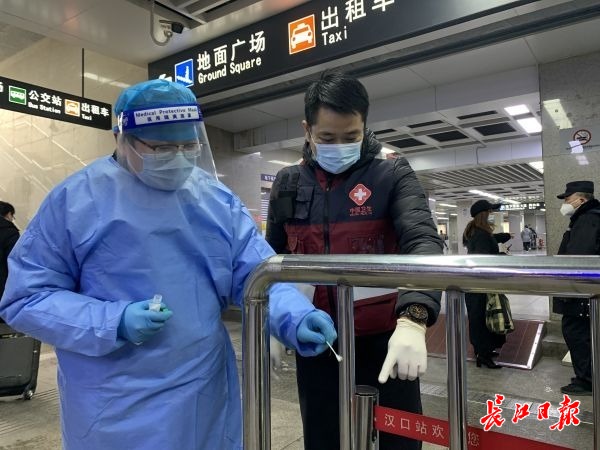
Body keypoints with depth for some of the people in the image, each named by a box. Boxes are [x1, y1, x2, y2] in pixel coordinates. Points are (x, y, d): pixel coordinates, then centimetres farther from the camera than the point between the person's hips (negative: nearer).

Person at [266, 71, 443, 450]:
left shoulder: (393, 174, -5)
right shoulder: (288, 184, 5)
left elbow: (423, 241, -20)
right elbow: (273, 261, 13)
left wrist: (412, 320, -35)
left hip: (384, 341, -2)